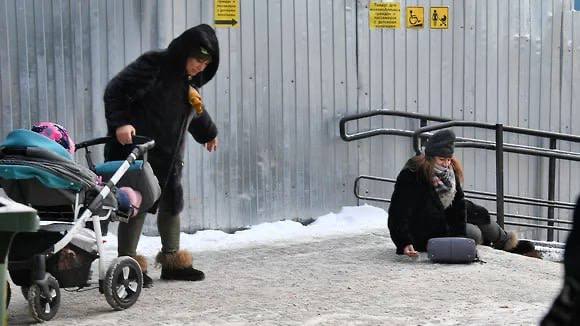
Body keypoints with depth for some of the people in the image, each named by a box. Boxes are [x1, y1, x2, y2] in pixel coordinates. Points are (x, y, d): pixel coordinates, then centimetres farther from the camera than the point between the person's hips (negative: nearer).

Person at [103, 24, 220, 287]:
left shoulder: (191, 80, 11)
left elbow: (195, 112, 31)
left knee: (172, 202, 13)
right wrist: (120, 123, -31)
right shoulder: (154, 65, -15)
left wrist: (208, 133, 44)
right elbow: (115, 91, -19)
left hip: (169, 156, 8)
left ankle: (171, 261, 26)